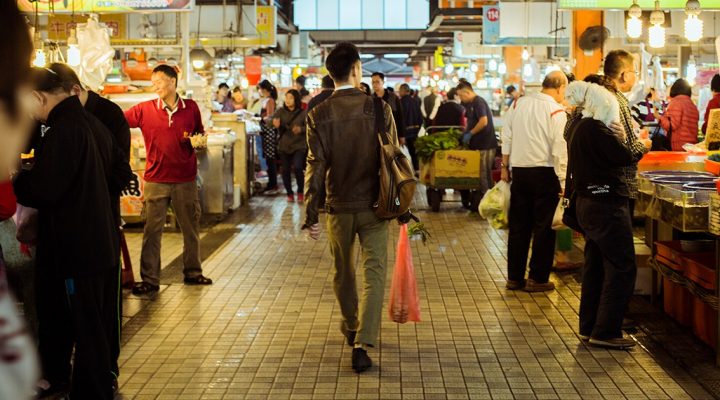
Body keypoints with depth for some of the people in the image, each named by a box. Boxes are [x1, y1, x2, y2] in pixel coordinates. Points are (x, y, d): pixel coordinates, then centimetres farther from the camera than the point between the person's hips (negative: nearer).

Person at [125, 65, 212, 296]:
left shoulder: (191, 108, 2)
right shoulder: (144, 110, -3)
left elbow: (200, 135, 15)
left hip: (186, 179, 2)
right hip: (156, 180, -1)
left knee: (191, 228, 12)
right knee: (152, 231, 0)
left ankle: (192, 272, 27)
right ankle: (150, 280, 6)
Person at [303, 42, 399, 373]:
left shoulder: (319, 114, -7)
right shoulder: (379, 108, -8)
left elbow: (316, 165, -9)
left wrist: (310, 214, -6)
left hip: (339, 206, 2)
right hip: (374, 205, -1)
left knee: (343, 272, 20)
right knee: (374, 273, 0)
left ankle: (351, 328, 39)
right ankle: (361, 345, -11)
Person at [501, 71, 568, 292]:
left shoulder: (518, 104, 6)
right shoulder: (556, 111, -11)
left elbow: (507, 138, 11)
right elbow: (560, 150, -14)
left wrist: (505, 166, 19)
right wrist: (563, 181, -10)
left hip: (519, 170, 5)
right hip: (544, 172, -5)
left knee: (519, 225, 12)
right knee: (544, 227, 5)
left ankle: (514, 277, 18)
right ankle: (537, 278, 9)